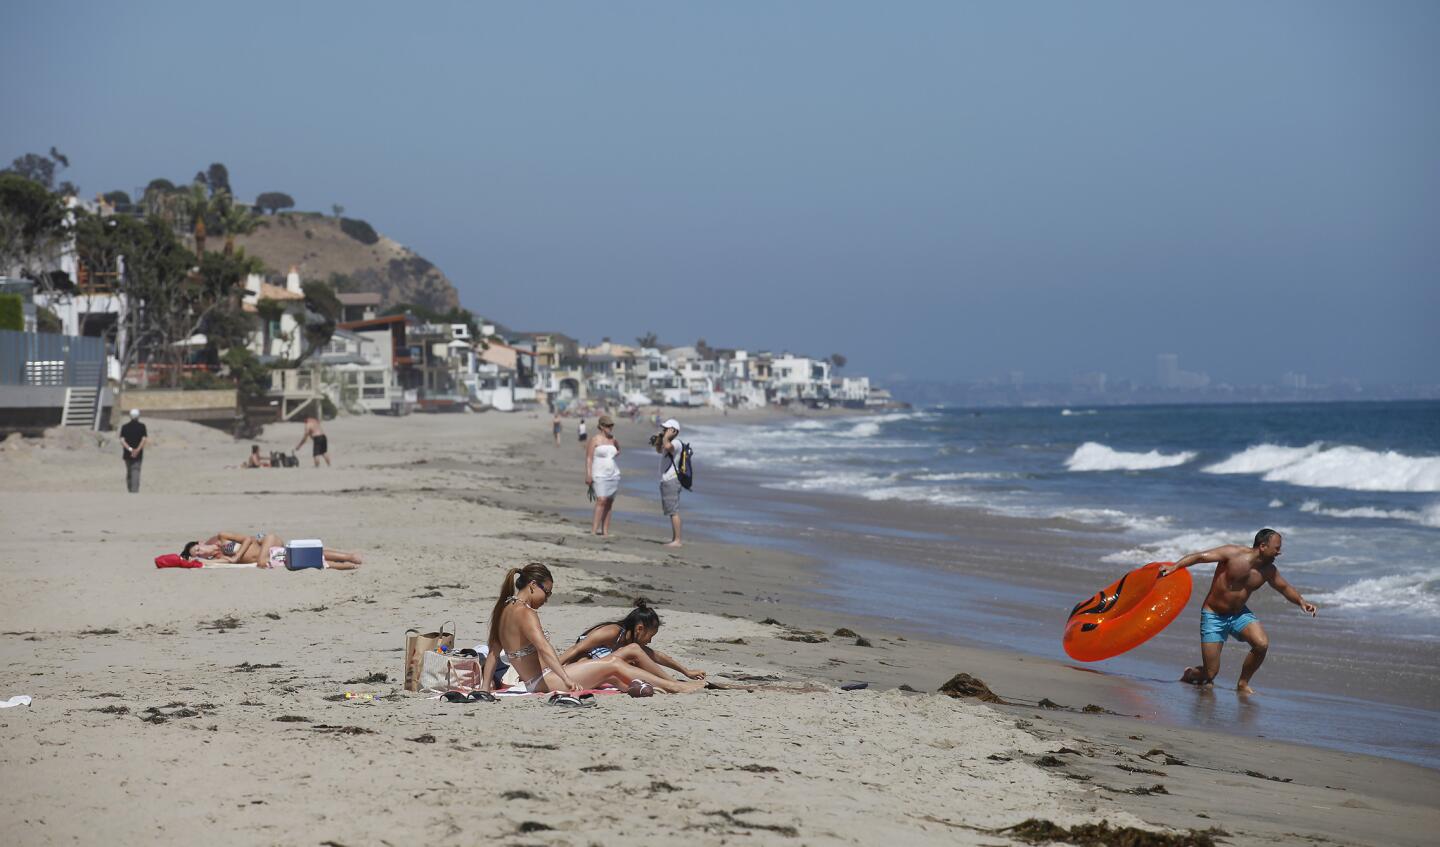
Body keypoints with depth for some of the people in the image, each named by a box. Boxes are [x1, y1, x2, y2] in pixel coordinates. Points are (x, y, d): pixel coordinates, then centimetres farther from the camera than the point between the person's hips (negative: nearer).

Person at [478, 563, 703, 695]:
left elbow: (493, 652, 15)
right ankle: (672, 686, 1)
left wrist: (485, 686, 16)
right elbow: (543, 647, -30)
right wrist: (567, 679, -38)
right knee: (613, 664, -4)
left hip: (531, 683, 10)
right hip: (544, 681, -10)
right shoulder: (525, 612, -18)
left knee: (609, 677, 16)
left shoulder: (505, 609, 13)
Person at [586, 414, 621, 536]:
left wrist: (617, 453, 13)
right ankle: (594, 530, -22)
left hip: (613, 475, 6)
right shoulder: (595, 440, -5)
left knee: (609, 503, 4)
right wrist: (588, 475, -17)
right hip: (600, 475, -6)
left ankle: (605, 531, 6)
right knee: (601, 500, -19)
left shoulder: (613, 439, 11)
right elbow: (589, 458, -9)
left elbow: (618, 449, 35)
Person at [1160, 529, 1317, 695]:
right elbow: (1201, 556, -21)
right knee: (1210, 674, -8)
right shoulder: (1233, 553, -18)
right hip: (1214, 616, -5)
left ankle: (1243, 684, -3)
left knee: (1262, 644, -25)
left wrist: (1301, 601, -4)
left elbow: (1285, 587, 14)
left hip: (1239, 614, 5)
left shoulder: (1268, 571, -2)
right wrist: (1174, 567, -31)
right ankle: (1189, 675, 29)